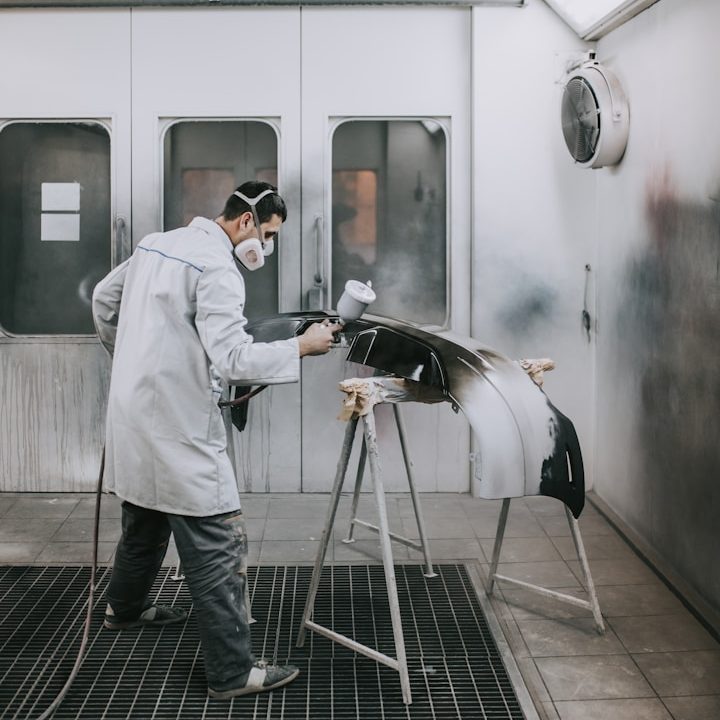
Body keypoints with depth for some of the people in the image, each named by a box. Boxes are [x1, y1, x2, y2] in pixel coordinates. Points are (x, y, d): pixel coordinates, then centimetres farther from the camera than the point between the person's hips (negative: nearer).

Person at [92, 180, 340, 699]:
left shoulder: (156, 244, 9)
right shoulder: (217, 269, -18)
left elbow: (104, 298, 21)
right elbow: (233, 360, -25)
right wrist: (302, 346, -16)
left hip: (134, 413, 10)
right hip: (177, 428, -9)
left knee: (145, 521, 28)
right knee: (218, 546, -5)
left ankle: (125, 608, 48)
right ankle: (232, 671, 0)